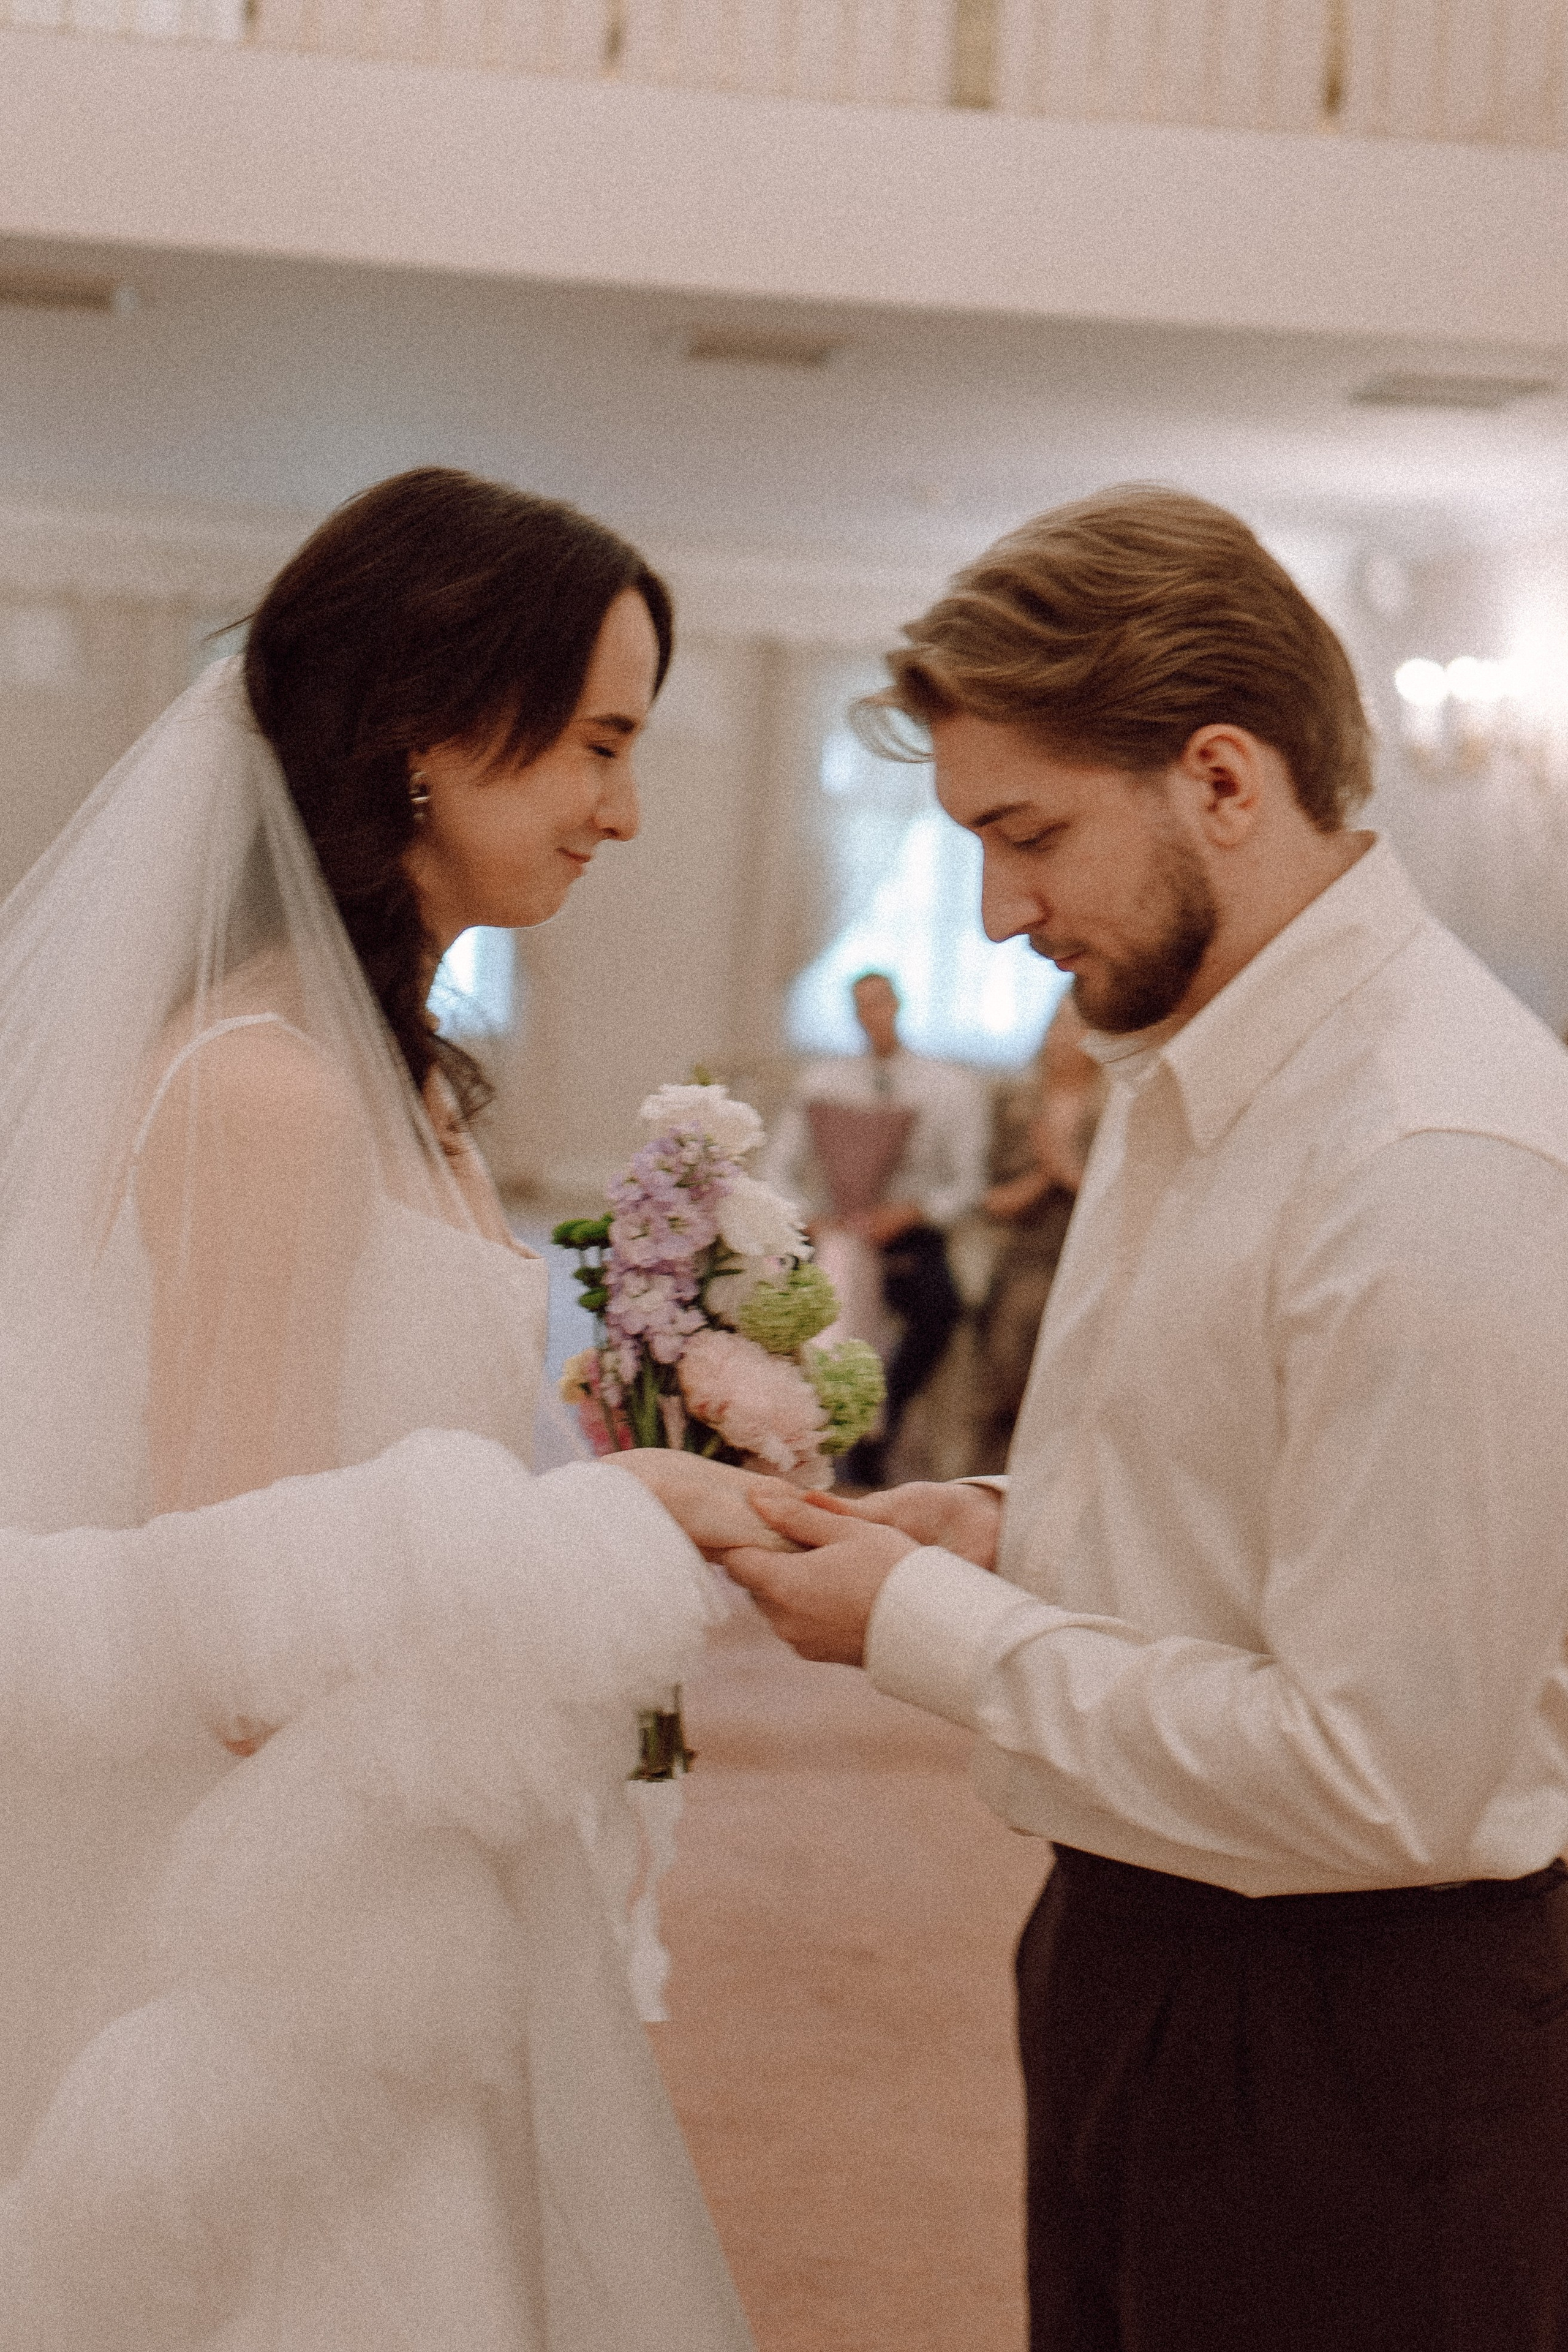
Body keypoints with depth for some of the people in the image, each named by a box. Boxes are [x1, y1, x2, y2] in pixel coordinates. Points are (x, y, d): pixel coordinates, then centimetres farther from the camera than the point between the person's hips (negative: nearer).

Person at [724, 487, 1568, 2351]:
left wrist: (924, 1626, -18)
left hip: (1354, 2053, -9)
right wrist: (1008, 1529, 1)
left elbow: (1378, 1779, -27)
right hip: (1137, 1955, 9)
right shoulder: (1188, 1068, 6)